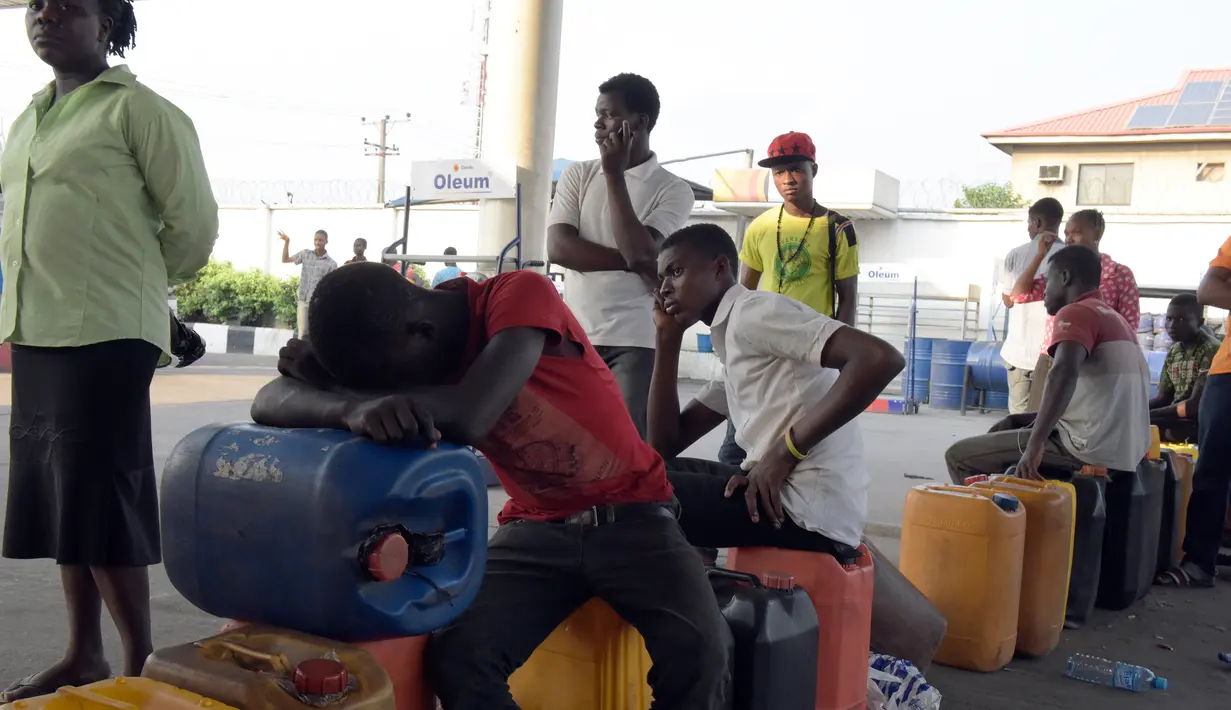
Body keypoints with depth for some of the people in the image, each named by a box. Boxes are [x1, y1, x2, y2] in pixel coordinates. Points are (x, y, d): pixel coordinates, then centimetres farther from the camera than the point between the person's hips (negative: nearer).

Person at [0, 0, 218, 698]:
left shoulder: (139, 109, -6)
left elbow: (194, 223, -7)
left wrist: (133, 284, 5)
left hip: (106, 336, -8)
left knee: (103, 506, -7)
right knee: (60, 502, 12)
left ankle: (140, 665, 6)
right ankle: (84, 653, 25)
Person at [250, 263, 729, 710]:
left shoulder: (521, 294, -21)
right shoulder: (396, 342, -6)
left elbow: (466, 418, -35)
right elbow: (269, 403, -16)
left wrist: (334, 385, -24)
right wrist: (352, 408, -38)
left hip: (633, 516, -3)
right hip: (535, 526, 4)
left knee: (697, 656, -28)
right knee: (455, 656, -22)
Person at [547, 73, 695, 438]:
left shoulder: (673, 190, 1)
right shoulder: (577, 175, 10)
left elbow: (638, 251, -14)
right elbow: (559, 247, -3)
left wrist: (614, 174, -10)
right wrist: (632, 262, -11)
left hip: (634, 341, -3)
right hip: (576, 336, 3)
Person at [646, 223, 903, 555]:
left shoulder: (753, 311, -6)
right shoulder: (732, 342, 21)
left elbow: (881, 358, -20)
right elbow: (666, 445, 19)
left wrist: (785, 451, -17)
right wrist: (668, 337, 15)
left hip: (808, 507, -9)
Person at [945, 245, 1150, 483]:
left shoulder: (1076, 313, -10)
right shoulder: (1116, 319, 20)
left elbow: (1064, 374, -29)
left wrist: (1035, 444, -32)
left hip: (1090, 448, -10)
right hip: (1125, 450, 10)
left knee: (958, 455, -4)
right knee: (1010, 424, 27)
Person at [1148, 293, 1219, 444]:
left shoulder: (1211, 350, -12)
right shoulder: (1173, 352, 11)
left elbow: (1196, 405, -18)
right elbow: (1163, 398, 12)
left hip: (1201, 424, -8)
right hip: (1178, 420, 8)